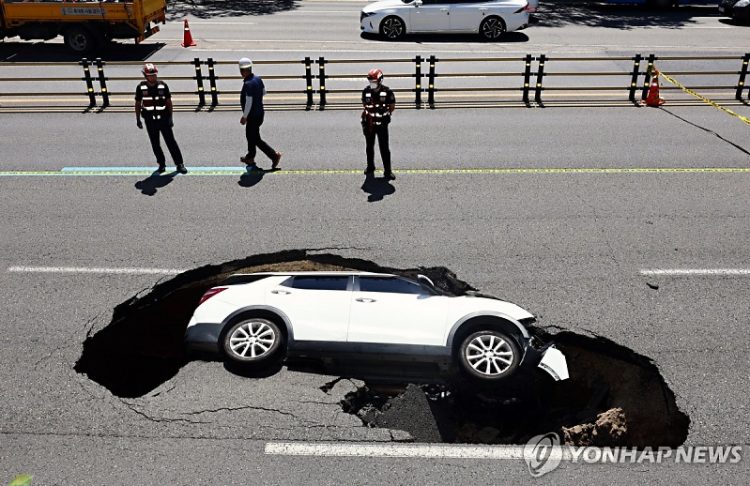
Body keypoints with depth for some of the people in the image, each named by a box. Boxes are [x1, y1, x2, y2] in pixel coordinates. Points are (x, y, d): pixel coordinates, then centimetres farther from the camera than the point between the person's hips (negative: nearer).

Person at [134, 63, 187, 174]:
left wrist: (170, 118, 0)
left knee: (171, 141, -2)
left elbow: (169, 102, 3)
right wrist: (138, 119, 6)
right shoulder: (141, 87, -2)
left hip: (163, 118, -1)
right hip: (150, 120, 1)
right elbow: (138, 104, 7)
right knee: (155, 144, 7)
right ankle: (161, 164, 20)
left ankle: (179, 164, 4)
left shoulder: (163, 86, -3)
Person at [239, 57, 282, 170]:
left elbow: (249, 102, -25)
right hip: (259, 112, 9)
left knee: (256, 139, 1)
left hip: (253, 116, -9)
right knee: (250, 135, 22)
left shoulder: (248, 84, -26)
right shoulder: (258, 79, 0)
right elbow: (264, 92, 16)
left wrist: (244, 117, -15)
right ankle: (250, 158, 35)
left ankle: (274, 155, 0)